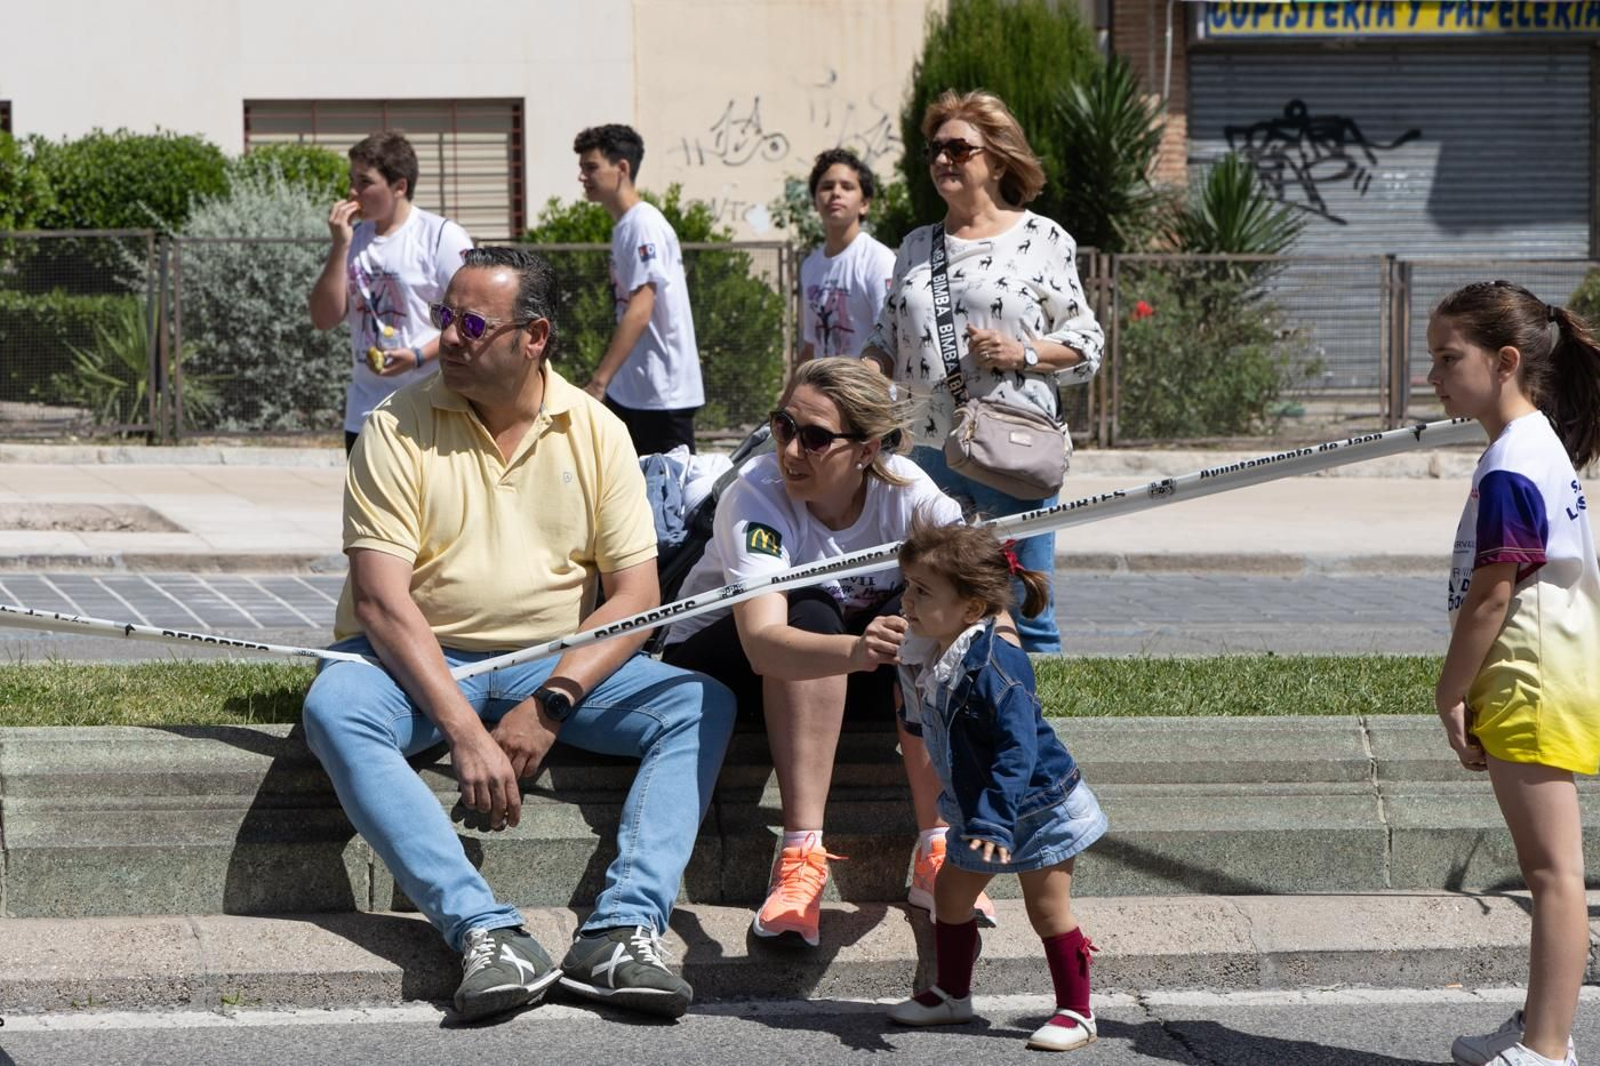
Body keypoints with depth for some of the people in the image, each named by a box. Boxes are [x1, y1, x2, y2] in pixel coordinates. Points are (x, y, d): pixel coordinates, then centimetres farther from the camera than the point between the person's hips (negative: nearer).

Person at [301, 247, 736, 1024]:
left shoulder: (595, 432, 1)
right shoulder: (398, 428, -7)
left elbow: (635, 594, -3)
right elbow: (382, 598, -15)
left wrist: (551, 704, -18)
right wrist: (464, 732, -26)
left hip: (554, 665, 3)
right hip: (419, 665, -2)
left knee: (702, 705, -19)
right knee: (334, 709, -34)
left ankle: (623, 931, -34)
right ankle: (487, 933, -43)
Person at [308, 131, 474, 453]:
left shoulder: (442, 237, -7)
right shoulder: (353, 237, 11)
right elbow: (325, 318, 5)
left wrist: (418, 356, -22)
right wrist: (340, 246, -4)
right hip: (364, 412, 6)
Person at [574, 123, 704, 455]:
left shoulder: (645, 225, -15)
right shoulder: (623, 226, 14)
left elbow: (639, 313, -23)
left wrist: (598, 381, -27)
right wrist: (605, 381, 20)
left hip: (662, 391, -9)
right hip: (628, 391, 9)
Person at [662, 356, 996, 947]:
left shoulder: (904, 489, -19)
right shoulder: (756, 498, -30)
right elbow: (763, 643, -46)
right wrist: (857, 651, -66)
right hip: (712, 655, -3)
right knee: (811, 611, -34)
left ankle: (936, 852, -26)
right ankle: (801, 857, -40)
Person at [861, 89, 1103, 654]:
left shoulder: (1043, 241, 3)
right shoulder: (916, 246, 17)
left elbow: (1087, 344, 4)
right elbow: (887, 342, 20)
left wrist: (1023, 353, -12)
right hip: (928, 452, 5)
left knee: (1026, 616, -4)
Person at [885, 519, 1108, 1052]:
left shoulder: (995, 666, -31)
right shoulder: (924, 653, -5)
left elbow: (1017, 751, -32)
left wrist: (994, 821, -36)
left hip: (1035, 804, -9)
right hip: (977, 806, 9)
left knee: (1047, 907, 0)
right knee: (951, 892, 15)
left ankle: (1075, 1012, 13)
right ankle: (952, 994, 33)